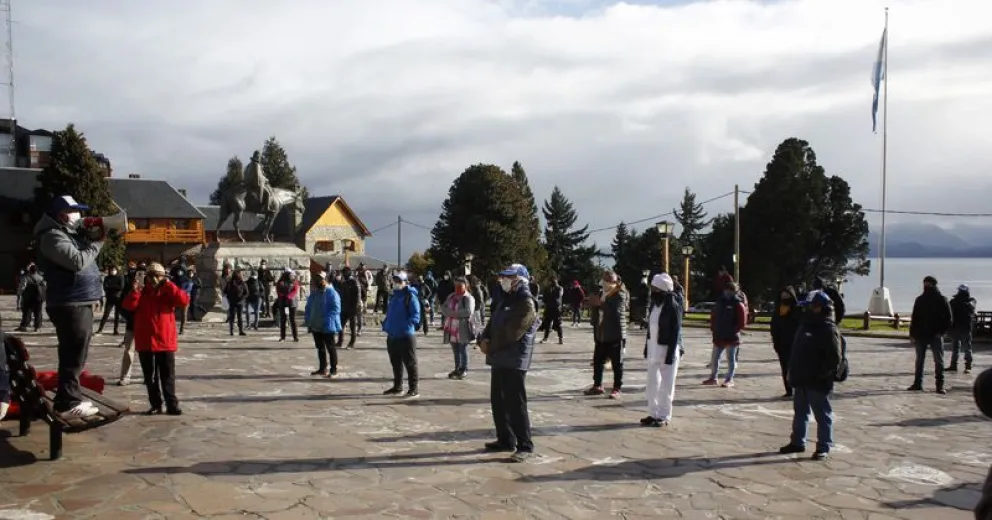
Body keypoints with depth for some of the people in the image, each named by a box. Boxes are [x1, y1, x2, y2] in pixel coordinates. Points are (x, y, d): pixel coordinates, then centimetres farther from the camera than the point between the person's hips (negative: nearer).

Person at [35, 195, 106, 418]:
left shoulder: (69, 233, 18)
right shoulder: (53, 236, -13)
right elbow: (78, 261, -23)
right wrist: (97, 242, -12)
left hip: (79, 302, 11)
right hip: (69, 305, -11)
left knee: (74, 355, 17)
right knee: (73, 356, -8)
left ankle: (71, 397, 27)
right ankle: (67, 403, -3)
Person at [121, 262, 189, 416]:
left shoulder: (168, 293, 1)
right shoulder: (141, 294, 6)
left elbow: (184, 301, -15)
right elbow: (128, 306, -8)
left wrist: (169, 285, -17)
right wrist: (134, 292, -23)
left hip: (166, 342, -2)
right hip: (145, 342, 2)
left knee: (168, 376, 2)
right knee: (150, 377, 8)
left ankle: (172, 404, 5)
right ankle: (156, 404, 16)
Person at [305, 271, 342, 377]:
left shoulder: (331, 293, -13)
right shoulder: (314, 293, 12)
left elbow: (336, 309, -19)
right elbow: (308, 307, 20)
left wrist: (327, 320, -25)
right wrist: (308, 319, 6)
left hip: (327, 327, -8)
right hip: (315, 326, 8)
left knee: (331, 348, -1)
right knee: (320, 348, 15)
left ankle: (333, 370, 5)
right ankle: (322, 368, 25)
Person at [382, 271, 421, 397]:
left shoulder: (410, 296, -10)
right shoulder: (394, 296, 15)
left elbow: (416, 316, -16)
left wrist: (406, 325, -30)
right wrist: (386, 325, 10)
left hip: (406, 336, -8)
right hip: (392, 336, 8)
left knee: (410, 363, -1)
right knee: (395, 363, 16)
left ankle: (414, 388, 6)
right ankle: (397, 387, 27)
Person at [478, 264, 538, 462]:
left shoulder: (526, 303, -12)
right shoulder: (504, 299, 17)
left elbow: (513, 332, -18)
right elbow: (493, 323, 17)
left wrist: (491, 346, -8)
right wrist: (484, 340, -3)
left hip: (515, 359, -9)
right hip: (499, 358, 9)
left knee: (516, 403, -7)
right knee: (498, 401, 14)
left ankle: (525, 446, 0)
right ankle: (506, 439, 26)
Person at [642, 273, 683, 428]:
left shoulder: (673, 306, -16)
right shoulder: (654, 303, 6)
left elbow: (676, 331, -17)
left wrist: (671, 354, -19)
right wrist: (647, 347, 11)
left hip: (667, 349, -8)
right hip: (653, 349, 8)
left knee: (666, 386, 2)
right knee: (652, 385, 13)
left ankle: (664, 416, 12)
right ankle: (653, 414, 24)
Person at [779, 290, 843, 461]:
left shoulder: (829, 329, -14)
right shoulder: (806, 324, 12)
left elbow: (835, 357, -19)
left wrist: (822, 375, -21)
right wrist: (794, 373, 14)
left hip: (818, 383, -9)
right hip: (801, 380, 9)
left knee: (822, 415, 2)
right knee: (800, 412, 17)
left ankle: (824, 447, 11)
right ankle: (797, 442, 28)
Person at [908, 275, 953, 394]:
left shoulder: (942, 300, -2)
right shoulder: (920, 300, 8)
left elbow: (949, 318, -3)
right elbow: (914, 318, 10)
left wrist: (941, 331, -12)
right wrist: (912, 333, 4)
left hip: (936, 336, -4)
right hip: (921, 335, 4)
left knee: (939, 361, -1)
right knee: (919, 360, 9)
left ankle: (940, 385, 3)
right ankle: (917, 383, 16)